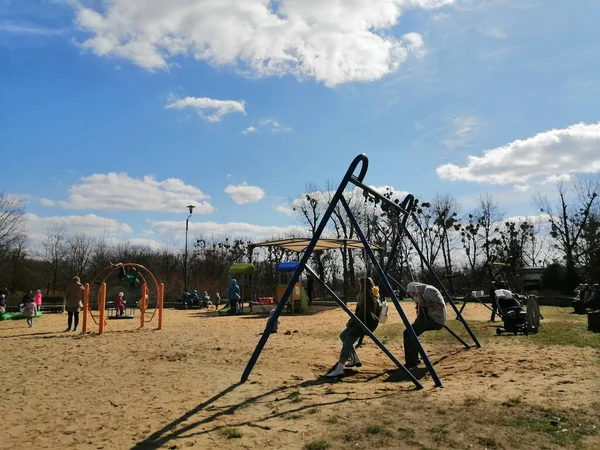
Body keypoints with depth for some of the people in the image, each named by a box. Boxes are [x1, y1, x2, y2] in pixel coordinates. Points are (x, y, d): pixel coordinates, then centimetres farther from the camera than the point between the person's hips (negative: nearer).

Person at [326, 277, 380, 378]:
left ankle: (339, 369, -34)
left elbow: (364, 314, -19)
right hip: (360, 322, 11)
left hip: (366, 323, -11)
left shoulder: (370, 299, -16)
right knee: (343, 336, 17)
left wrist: (351, 321, -10)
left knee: (348, 341, -23)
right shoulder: (363, 296, 15)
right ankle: (355, 360, 22)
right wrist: (351, 321, 6)